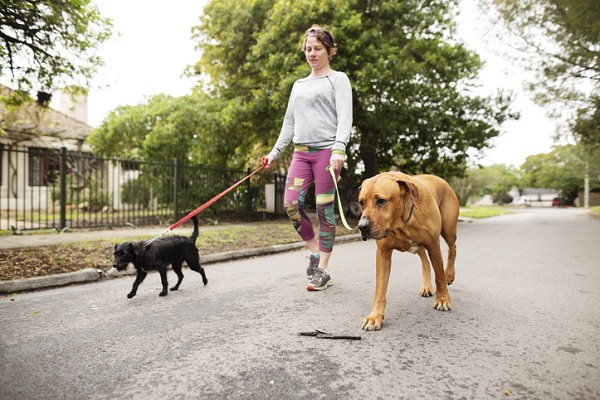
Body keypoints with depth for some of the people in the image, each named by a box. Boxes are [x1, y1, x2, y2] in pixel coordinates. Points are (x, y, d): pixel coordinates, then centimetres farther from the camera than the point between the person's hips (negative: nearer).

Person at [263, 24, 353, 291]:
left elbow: (345, 117, -7)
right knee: (291, 204, -8)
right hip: (301, 152, 5)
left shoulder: (338, 79, 6)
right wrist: (275, 152, 18)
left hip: (326, 150, -5)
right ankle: (315, 250, 15)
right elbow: (289, 122, 23)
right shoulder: (298, 84, 22)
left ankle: (323, 271, 6)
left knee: (324, 209, -4)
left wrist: (339, 148, -22)